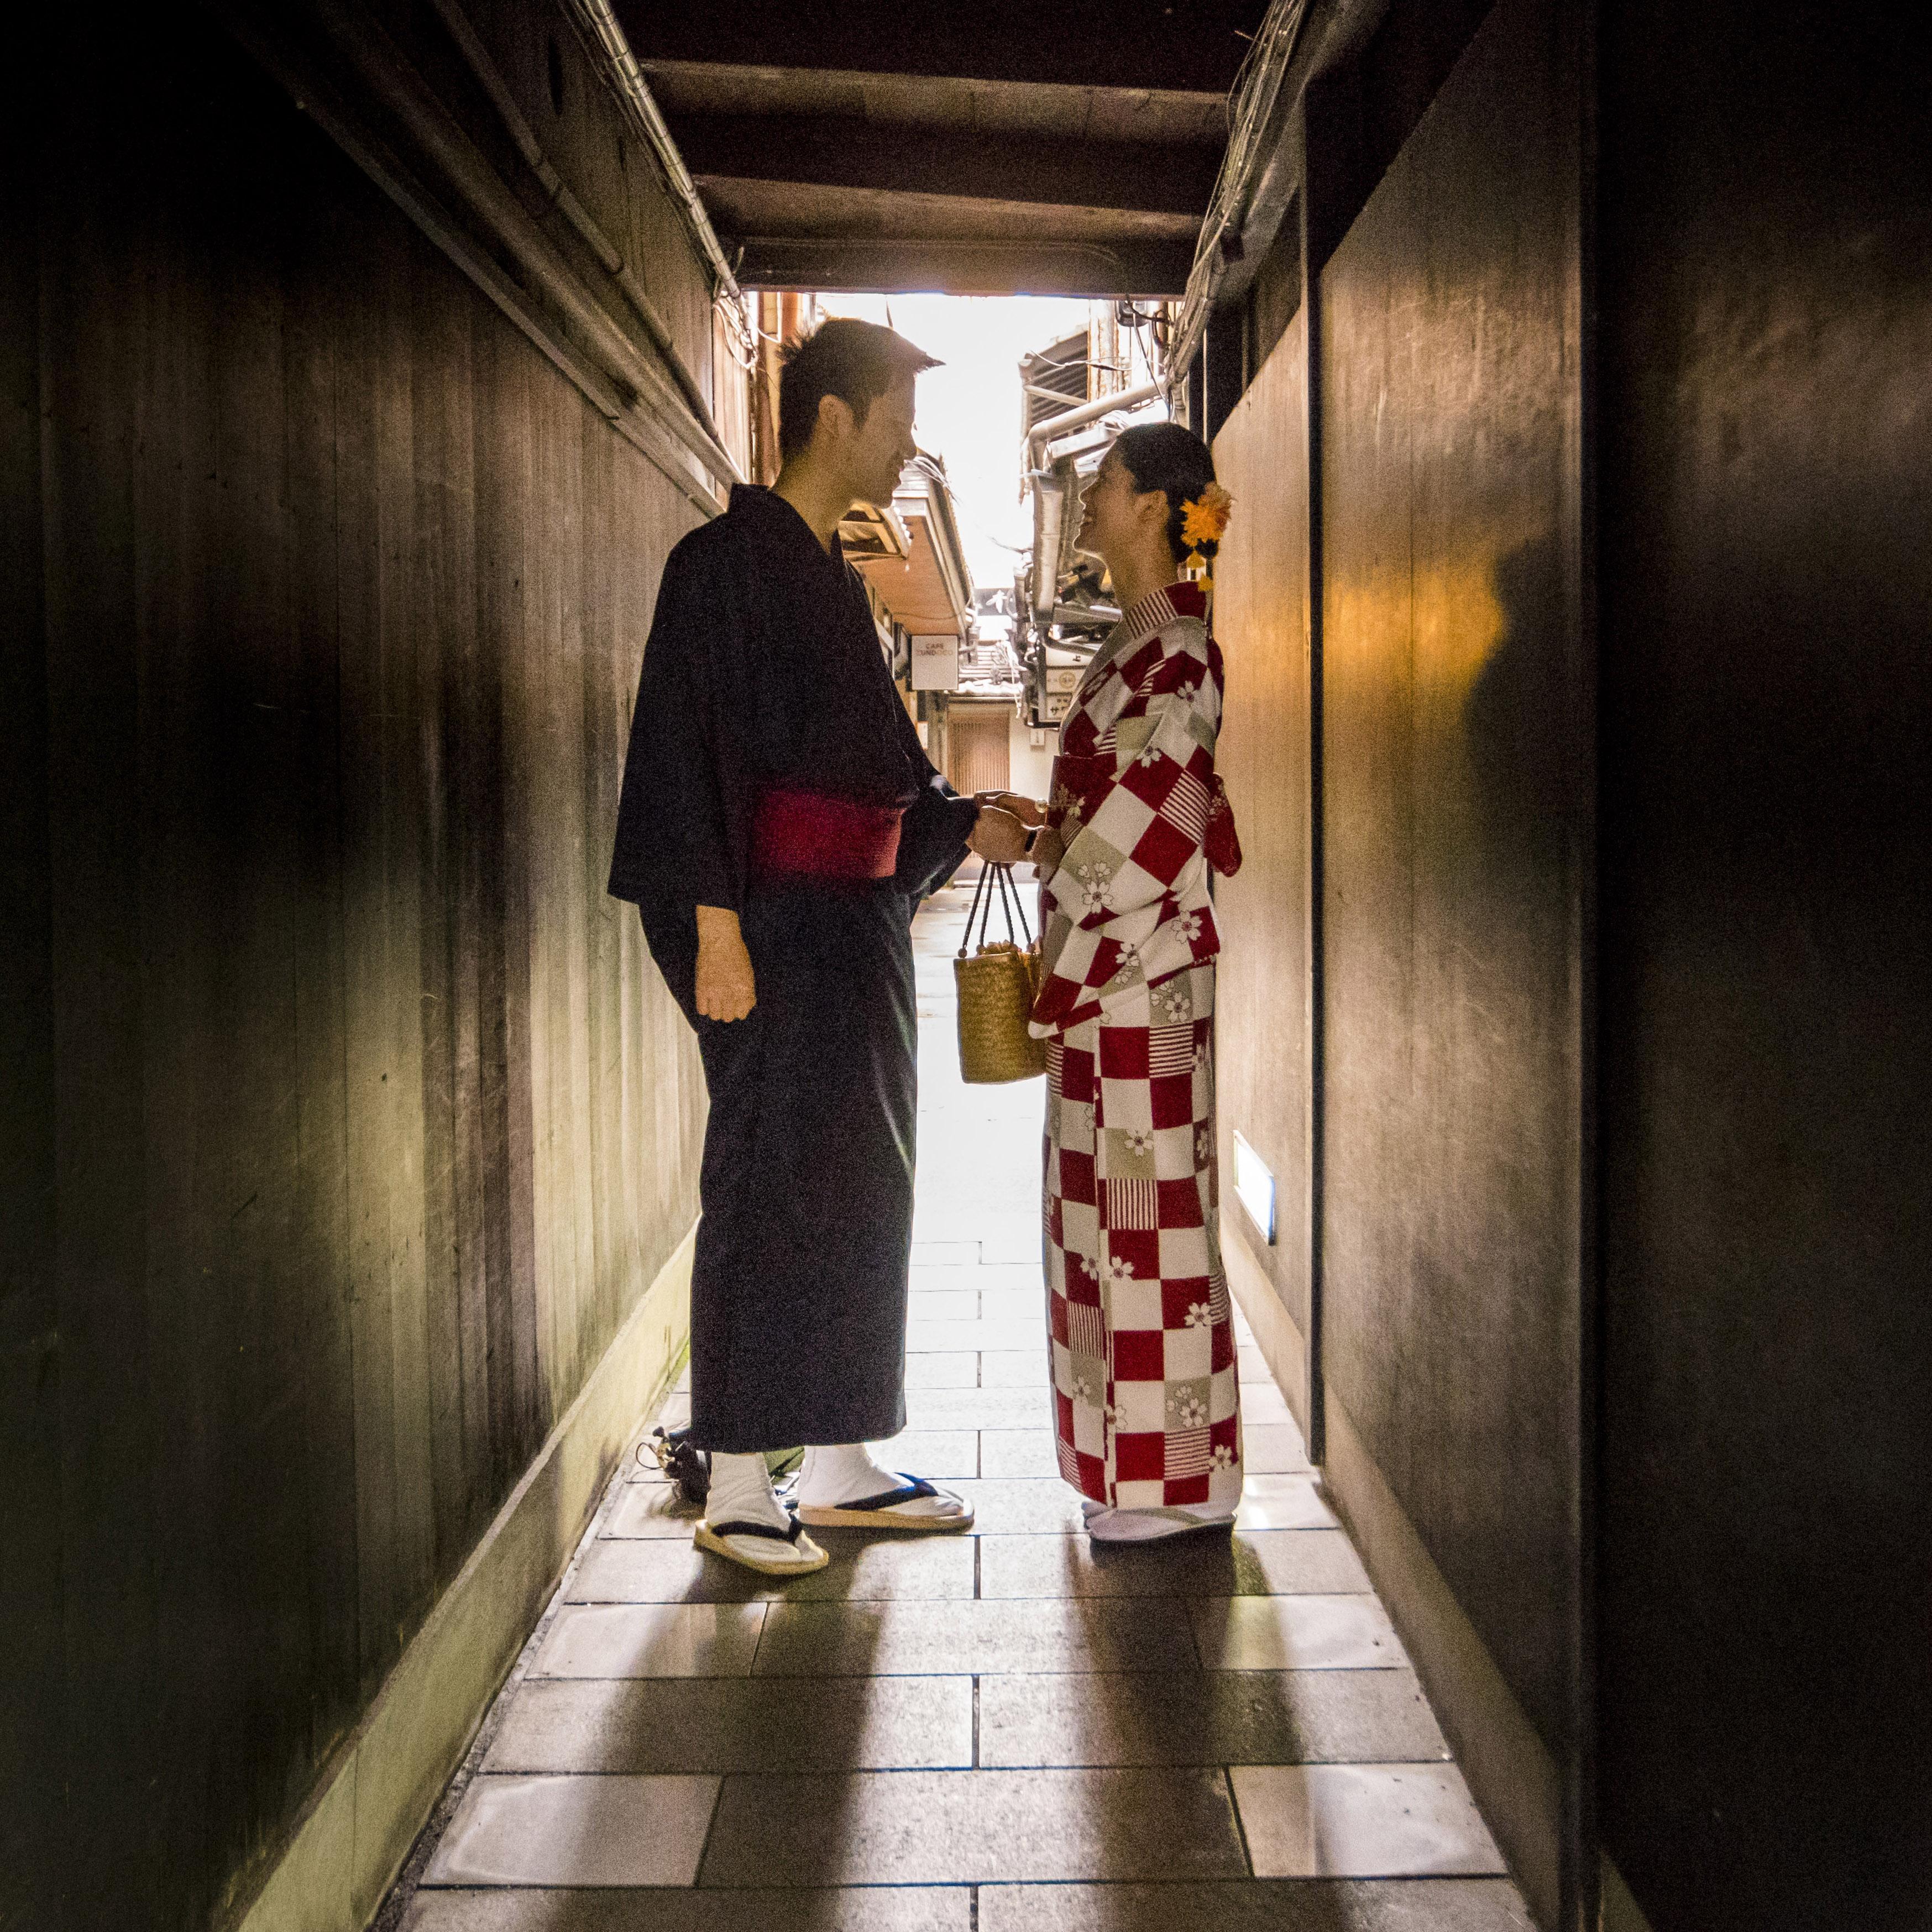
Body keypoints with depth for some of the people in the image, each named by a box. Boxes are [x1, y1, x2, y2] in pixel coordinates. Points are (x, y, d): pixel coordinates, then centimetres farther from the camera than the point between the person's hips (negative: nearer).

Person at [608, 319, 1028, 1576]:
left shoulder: (836, 579, 17)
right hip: (774, 922, -9)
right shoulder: (727, 563, -9)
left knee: (860, 1189, 11)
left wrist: (969, 826, 13)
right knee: (770, 1184, -4)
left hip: (858, 921, 9)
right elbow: (692, 754, -16)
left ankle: (843, 1468, 22)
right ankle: (738, 1490, 9)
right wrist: (717, 931, -21)